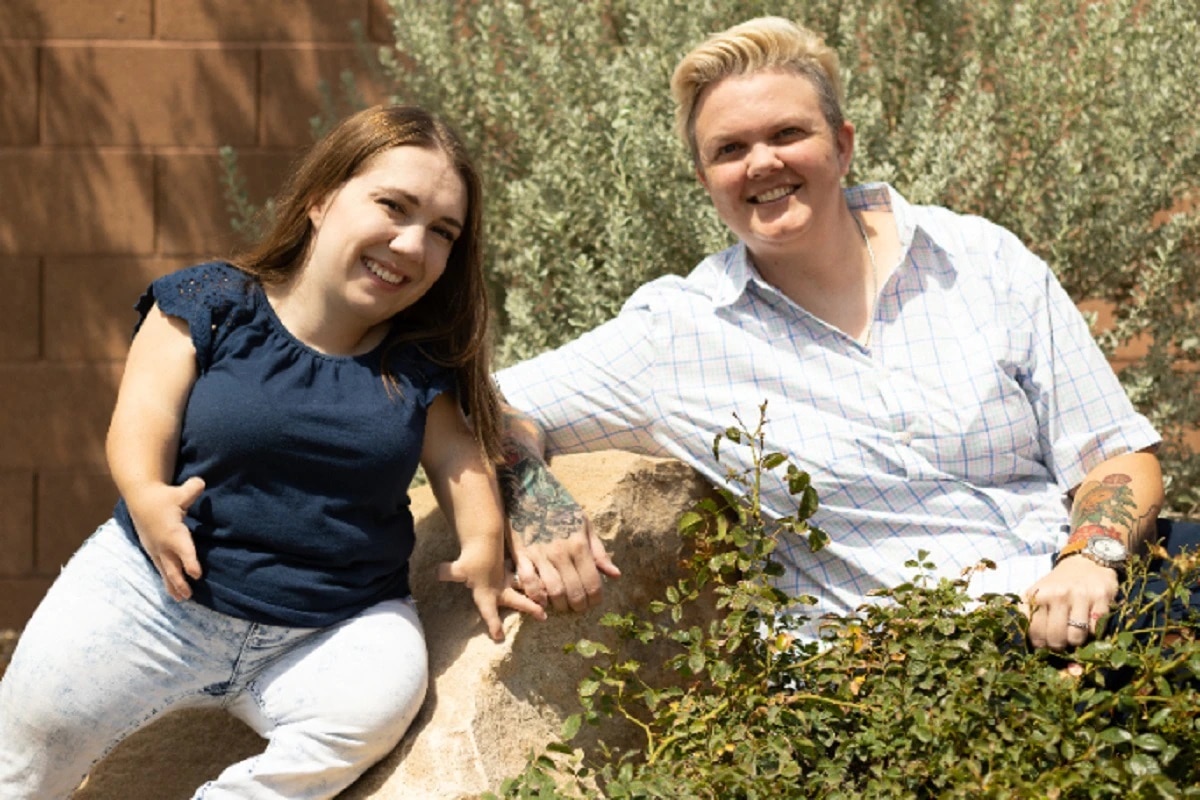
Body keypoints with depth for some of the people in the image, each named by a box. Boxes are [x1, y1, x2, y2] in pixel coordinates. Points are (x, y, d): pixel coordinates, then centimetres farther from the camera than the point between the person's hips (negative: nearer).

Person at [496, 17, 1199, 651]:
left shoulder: (985, 263, 8)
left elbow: (1120, 457, 8)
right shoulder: (680, 333, 5)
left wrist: (1090, 558, -14)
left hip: (1067, 608, 1)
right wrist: (534, 503, -14)